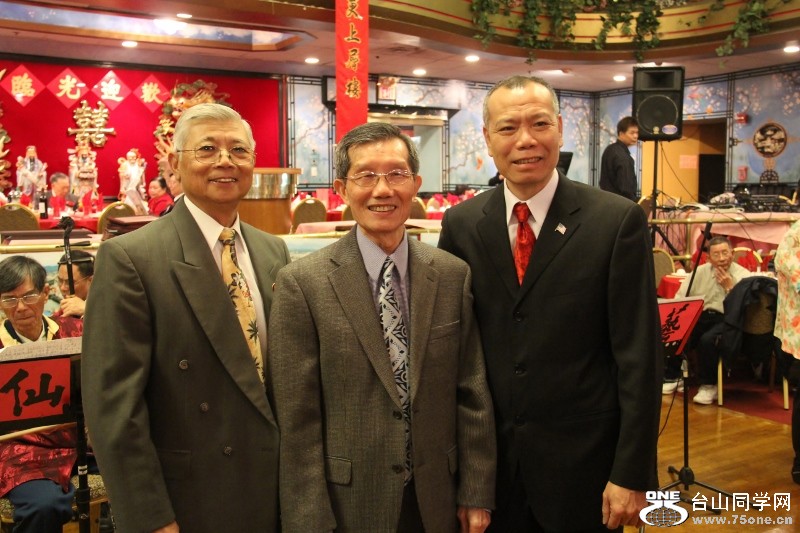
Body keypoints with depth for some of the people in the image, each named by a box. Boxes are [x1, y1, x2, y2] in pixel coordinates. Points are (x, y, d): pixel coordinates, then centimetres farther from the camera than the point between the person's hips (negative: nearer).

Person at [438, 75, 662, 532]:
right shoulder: (461, 224, 0)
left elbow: (639, 356, -9)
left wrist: (632, 475, -10)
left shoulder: (618, 221, -10)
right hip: (490, 458, 3)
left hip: (582, 460, -2)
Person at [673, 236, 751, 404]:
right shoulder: (700, 272, 10)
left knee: (707, 339, -34)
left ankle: (709, 385, -11)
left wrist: (729, 287, -14)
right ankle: (672, 376, -1)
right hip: (699, 316, 4)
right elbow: (679, 298, 8)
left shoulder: (743, 276, -2)